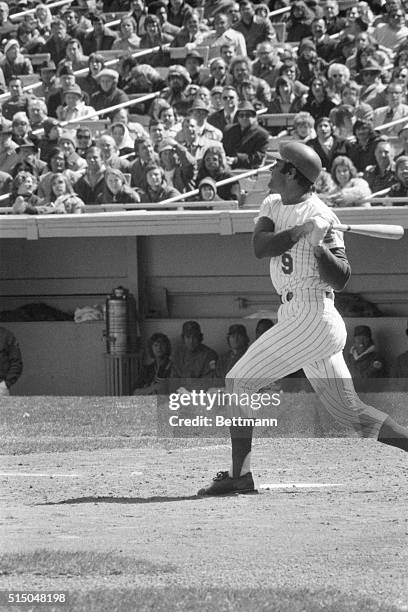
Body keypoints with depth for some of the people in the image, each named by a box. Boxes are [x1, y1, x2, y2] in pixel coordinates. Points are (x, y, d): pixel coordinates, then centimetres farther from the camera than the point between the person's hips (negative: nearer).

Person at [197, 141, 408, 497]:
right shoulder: (274, 205, 14)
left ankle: (240, 475, -7)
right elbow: (260, 248, -4)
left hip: (311, 317, -9)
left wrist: (319, 246, -29)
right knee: (349, 411, 8)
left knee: (238, 383, -8)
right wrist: (302, 230, -15)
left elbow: (340, 281, -13)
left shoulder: (321, 216, -10)